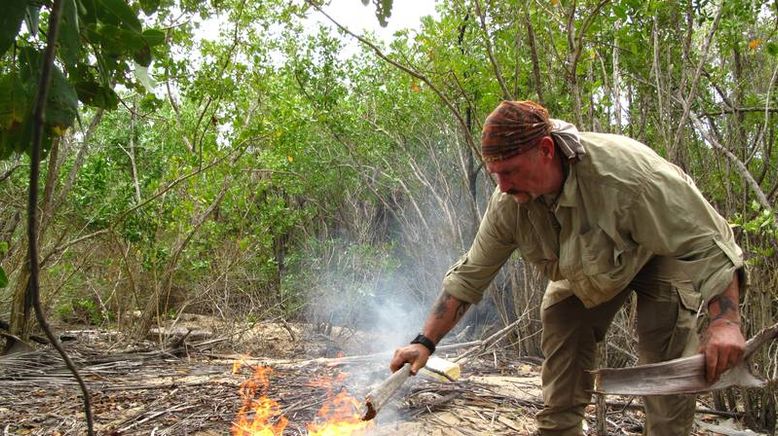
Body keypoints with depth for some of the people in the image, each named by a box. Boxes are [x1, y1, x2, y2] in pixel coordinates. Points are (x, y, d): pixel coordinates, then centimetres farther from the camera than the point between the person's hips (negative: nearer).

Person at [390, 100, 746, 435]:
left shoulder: (626, 170, -40)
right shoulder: (507, 203, -24)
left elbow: (708, 242, -31)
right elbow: (468, 276, -16)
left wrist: (725, 320, -40)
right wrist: (425, 342, -20)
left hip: (660, 255, -4)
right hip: (584, 272, 4)